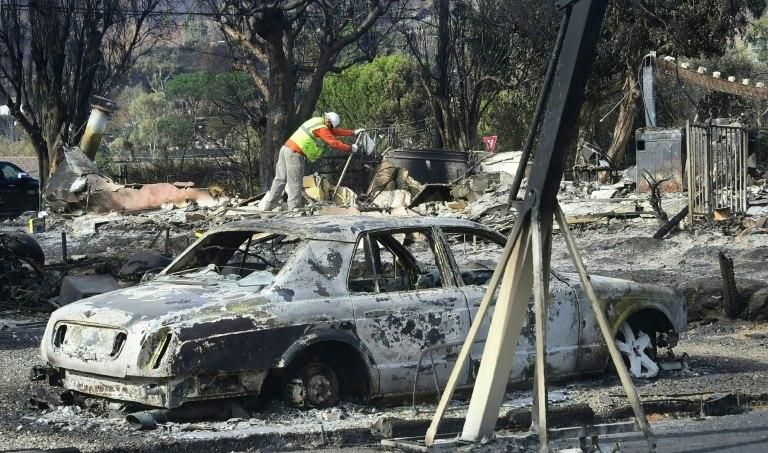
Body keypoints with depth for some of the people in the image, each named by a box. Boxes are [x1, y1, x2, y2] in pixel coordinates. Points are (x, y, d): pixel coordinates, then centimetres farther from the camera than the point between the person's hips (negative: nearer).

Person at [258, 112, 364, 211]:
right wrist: (350, 148, -2)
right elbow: (334, 143, -13)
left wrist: (353, 132, 28)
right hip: (295, 154, -9)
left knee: (280, 179, 12)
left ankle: (267, 205, 12)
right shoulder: (322, 129, -12)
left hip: (286, 148, 9)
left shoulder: (317, 120, 16)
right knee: (295, 183, -4)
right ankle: (294, 209, -4)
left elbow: (334, 131, 25)